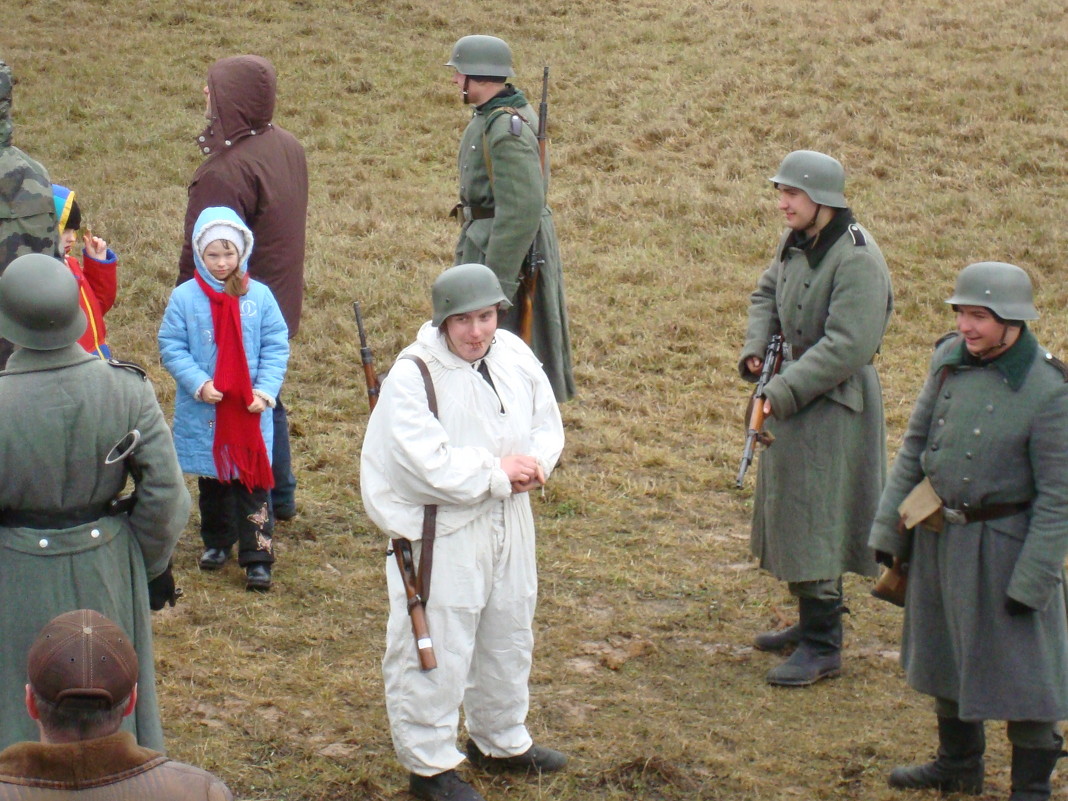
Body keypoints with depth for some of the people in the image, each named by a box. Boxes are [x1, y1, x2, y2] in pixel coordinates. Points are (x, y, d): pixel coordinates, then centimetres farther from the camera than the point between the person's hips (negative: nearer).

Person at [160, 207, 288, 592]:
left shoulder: (259, 296, -3)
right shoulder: (185, 297, -5)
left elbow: (276, 347, -1)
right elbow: (171, 347, -4)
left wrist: (265, 390, -13)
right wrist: (198, 383, -16)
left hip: (250, 411, -1)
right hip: (203, 411, 1)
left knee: (252, 482, -1)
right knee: (212, 480, 16)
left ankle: (258, 557, 0)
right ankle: (217, 542, 34)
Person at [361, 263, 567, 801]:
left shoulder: (514, 355, 0)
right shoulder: (412, 376, -21)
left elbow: (547, 422, 10)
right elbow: (427, 465, -27)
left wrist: (532, 465, -11)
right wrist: (497, 472, -18)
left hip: (509, 522, 7)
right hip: (441, 530, -7)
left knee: (508, 637, 22)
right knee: (437, 647, 0)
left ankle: (501, 741, 42)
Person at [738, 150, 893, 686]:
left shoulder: (857, 259, -23)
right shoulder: (796, 242, 4)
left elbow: (848, 345, -27)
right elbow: (767, 294, 20)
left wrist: (784, 392, -24)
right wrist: (755, 349, 3)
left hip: (832, 403, -9)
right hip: (795, 389, 9)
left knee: (814, 520, -6)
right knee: (790, 514, 18)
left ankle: (822, 647, 3)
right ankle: (814, 621, 33)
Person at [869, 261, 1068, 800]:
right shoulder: (949, 359, -4)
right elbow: (915, 444, 6)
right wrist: (888, 527, 6)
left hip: (1003, 546, -7)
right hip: (937, 535, 7)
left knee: (1020, 668, 4)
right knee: (946, 655, 21)